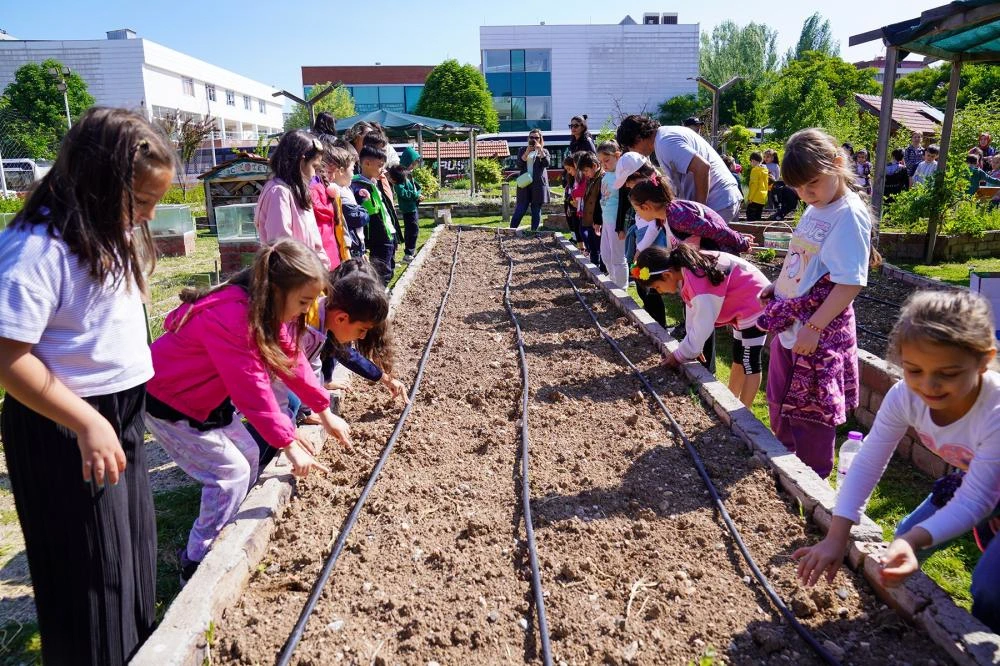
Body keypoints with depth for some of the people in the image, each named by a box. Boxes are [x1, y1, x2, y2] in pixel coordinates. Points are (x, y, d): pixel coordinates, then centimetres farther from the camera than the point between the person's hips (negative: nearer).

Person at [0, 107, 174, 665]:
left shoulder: (110, 230, 3)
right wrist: (87, 424, -28)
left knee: (134, 545, 22)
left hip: (123, 410, 9)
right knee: (90, 567, 6)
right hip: (65, 427, -9)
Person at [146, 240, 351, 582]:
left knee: (248, 455, 9)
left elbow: (292, 360, 0)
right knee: (231, 472, -8)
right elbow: (252, 388, -35)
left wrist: (325, 412, -1)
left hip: (206, 394, 9)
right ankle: (198, 564, 8)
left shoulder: (266, 309, -7)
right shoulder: (230, 316, -35)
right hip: (168, 404, -9)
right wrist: (288, 443, -31)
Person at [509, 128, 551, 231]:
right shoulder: (523, 150, 11)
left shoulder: (544, 151, 12)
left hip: (538, 184, 1)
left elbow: (546, 164, -6)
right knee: (520, 210, -4)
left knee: (536, 210, 2)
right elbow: (519, 165, -2)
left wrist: (540, 150, -13)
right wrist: (527, 152, -13)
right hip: (524, 183, -1)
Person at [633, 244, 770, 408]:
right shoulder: (685, 268, -6)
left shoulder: (698, 283, -34)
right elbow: (693, 309, 0)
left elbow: (702, 326, -27)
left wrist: (679, 356, -16)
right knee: (738, 359, 18)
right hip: (743, 308, 10)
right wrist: (692, 347, -1)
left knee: (750, 364, -2)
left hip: (755, 307, -10)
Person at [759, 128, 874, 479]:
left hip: (819, 331, -9)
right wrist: (779, 286, 11)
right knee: (780, 402, 21)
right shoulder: (814, 209, 8)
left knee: (811, 411, 4)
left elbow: (850, 283, -23)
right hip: (789, 324, 9)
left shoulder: (849, 215, -18)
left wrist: (814, 327, -26)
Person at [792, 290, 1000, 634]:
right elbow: (867, 463, -24)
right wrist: (836, 536, -33)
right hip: (972, 478, 5)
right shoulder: (905, 397, -26)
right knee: (905, 539, 4)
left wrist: (915, 540, -53)